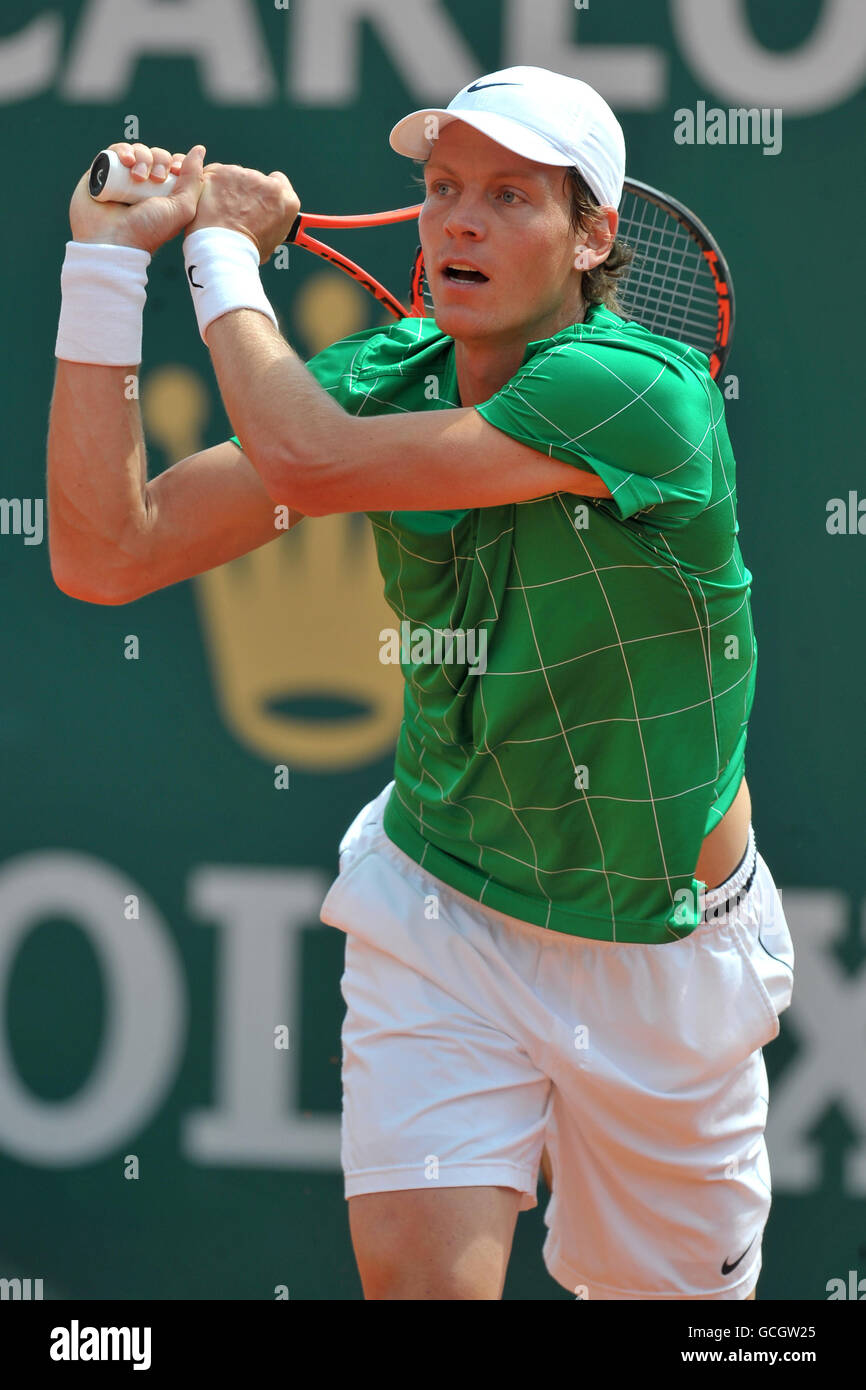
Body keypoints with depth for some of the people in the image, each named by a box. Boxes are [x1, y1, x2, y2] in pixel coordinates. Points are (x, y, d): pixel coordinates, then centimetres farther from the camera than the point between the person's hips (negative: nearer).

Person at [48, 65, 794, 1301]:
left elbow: (308, 461, -32)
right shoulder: (384, 382, -7)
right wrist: (106, 261, -15)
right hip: (439, 913, 3)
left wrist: (225, 249, -17)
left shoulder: (650, 394, -26)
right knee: (419, 1272, -17)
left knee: (660, 1291, 13)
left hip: (663, 957, -2)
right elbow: (109, 553, -12)